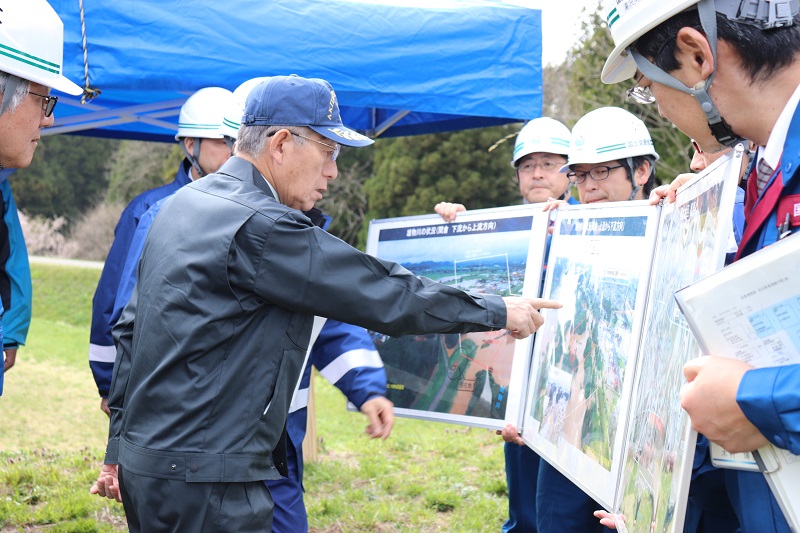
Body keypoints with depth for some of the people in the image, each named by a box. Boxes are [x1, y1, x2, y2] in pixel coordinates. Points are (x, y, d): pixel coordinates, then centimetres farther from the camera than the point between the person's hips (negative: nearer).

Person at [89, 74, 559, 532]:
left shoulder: (183, 203, 12)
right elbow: (384, 296, -15)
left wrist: (118, 449, 22)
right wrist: (498, 311, -3)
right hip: (205, 483, -10)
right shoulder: (260, 227, -18)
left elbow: (131, 328, 17)